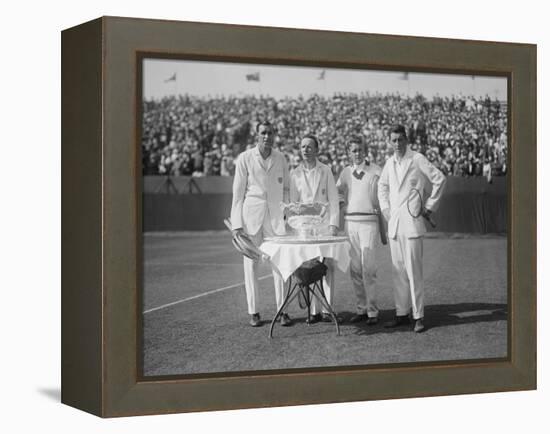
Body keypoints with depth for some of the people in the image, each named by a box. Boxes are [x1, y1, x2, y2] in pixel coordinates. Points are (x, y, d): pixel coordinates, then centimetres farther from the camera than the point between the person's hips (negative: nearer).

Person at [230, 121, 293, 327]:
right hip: (251, 216, -2)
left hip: (275, 217, 2)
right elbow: (238, 192, -1)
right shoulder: (245, 158, -2)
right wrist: (237, 224, -5)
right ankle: (254, 312, 10)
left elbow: (285, 188, 15)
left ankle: (283, 310, 4)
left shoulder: (280, 158, 6)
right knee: (251, 263, 3)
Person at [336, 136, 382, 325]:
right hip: (350, 222, 5)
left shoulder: (376, 171, -2)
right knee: (355, 269, 5)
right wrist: (343, 204, 9)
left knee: (368, 269, -9)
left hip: (369, 221, -5)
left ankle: (372, 311, -4)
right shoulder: (346, 172, 12)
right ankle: (361, 309, 12)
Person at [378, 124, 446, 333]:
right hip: (394, 224, 6)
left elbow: (439, 179, -4)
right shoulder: (390, 163, 13)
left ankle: (419, 316, -3)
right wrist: (385, 208, 18)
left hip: (412, 221, -6)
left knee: (413, 270, -8)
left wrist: (430, 206, -3)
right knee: (398, 271, 8)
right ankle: (401, 314, 15)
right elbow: (382, 185, 29)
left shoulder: (417, 160, -6)